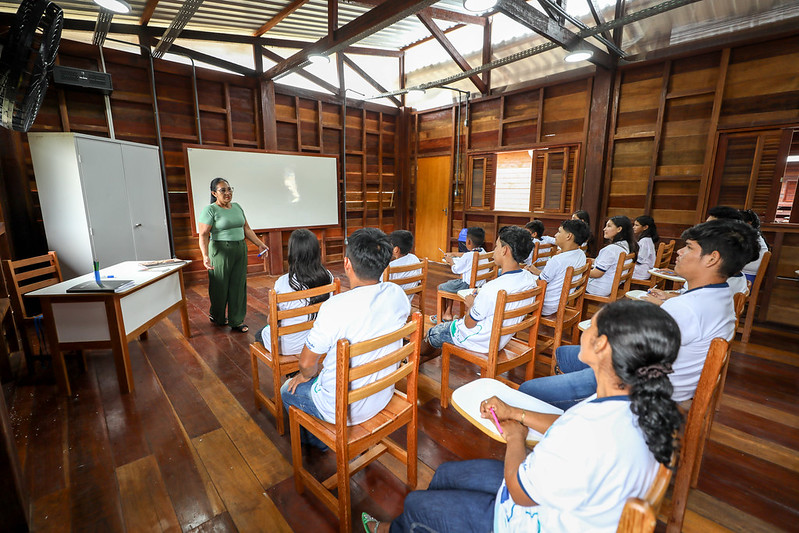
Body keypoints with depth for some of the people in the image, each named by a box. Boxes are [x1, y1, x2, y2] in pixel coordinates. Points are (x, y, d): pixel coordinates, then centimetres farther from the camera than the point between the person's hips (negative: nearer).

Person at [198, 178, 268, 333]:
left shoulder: (237, 207, 10)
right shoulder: (209, 210, -9)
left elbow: (246, 229, 15)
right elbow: (203, 235, -15)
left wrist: (260, 244, 9)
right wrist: (205, 256, -27)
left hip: (240, 250, 6)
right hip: (221, 252, -5)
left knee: (238, 286, 8)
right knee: (220, 286, 7)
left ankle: (236, 321, 17)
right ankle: (216, 317, 31)